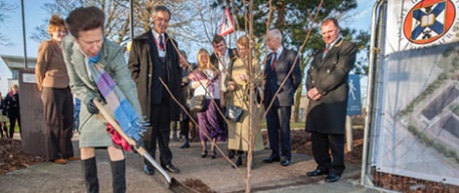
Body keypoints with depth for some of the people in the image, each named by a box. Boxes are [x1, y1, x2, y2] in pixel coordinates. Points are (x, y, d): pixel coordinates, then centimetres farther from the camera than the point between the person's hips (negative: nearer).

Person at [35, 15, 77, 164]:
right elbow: (39, 68, -6)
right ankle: (54, 156, 11)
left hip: (65, 89, 8)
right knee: (53, 124, 1)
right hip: (52, 89, -7)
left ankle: (67, 153, 23)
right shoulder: (47, 45, -5)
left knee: (67, 122, 12)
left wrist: (70, 86, 14)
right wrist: (42, 88, -2)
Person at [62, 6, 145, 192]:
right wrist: (87, 98, -32)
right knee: (85, 146, 6)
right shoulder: (68, 46, -22)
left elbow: (127, 86, -39)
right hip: (91, 101, 4)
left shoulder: (114, 51, -34)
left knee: (114, 145, -14)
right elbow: (76, 84, -10)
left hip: (113, 101, -4)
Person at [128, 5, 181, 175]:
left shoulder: (172, 43, 17)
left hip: (168, 94, 4)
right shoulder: (140, 41, 3)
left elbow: (177, 68, 19)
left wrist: (176, 86, 9)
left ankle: (166, 161, 19)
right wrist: (141, 86, -6)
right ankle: (149, 162, 16)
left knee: (165, 129, 10)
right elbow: (133, 66, 2)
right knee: (149, 129, 4)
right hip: (149, 93, -4)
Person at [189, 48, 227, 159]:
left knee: (213, 121, -6)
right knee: (202, 122, 0)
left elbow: (220, 84, 12)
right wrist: (201, 81, -9)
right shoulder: (196, 71, 16)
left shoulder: (215, 70, 14)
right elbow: (191, 84, 7)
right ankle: (204, 148, 6)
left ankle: (213, 149, -3)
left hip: (213, 99, -1)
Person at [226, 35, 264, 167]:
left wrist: (248, 78, -18)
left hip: (248, 99, -3)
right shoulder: (233, 63, 16)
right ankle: (238, 155, 8)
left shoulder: (254, 62, 6)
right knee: (235, 126, 0)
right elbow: (228, 79, 20)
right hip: (234, 99, 3)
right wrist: (229, 85, -2)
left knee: (248, 125, -7)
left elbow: (258, 81, 0)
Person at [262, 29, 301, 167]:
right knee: (271, 127, 9)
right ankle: (275, 154, 20)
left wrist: (288, 92, 4)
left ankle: (286, 156, 12)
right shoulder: (268, 57, 14)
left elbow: (296, 77, -1)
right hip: (269, 98, 6)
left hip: (283, 98, -6)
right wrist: (266, 94, 9)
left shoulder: (291, 55, -3)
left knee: (284, 128, 0)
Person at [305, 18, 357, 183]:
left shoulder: (347, 47, 3)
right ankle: (323, 166, 21)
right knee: (317, 135, 8)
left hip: (334, 99, -6)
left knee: (334, 135, -2)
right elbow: (310, 74, 18)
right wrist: (310, 90, -2)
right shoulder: (319, 53, 26)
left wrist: (319, 89, -11)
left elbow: (340, 72, -10)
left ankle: (336, 169, 10)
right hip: (316, 100, 7)